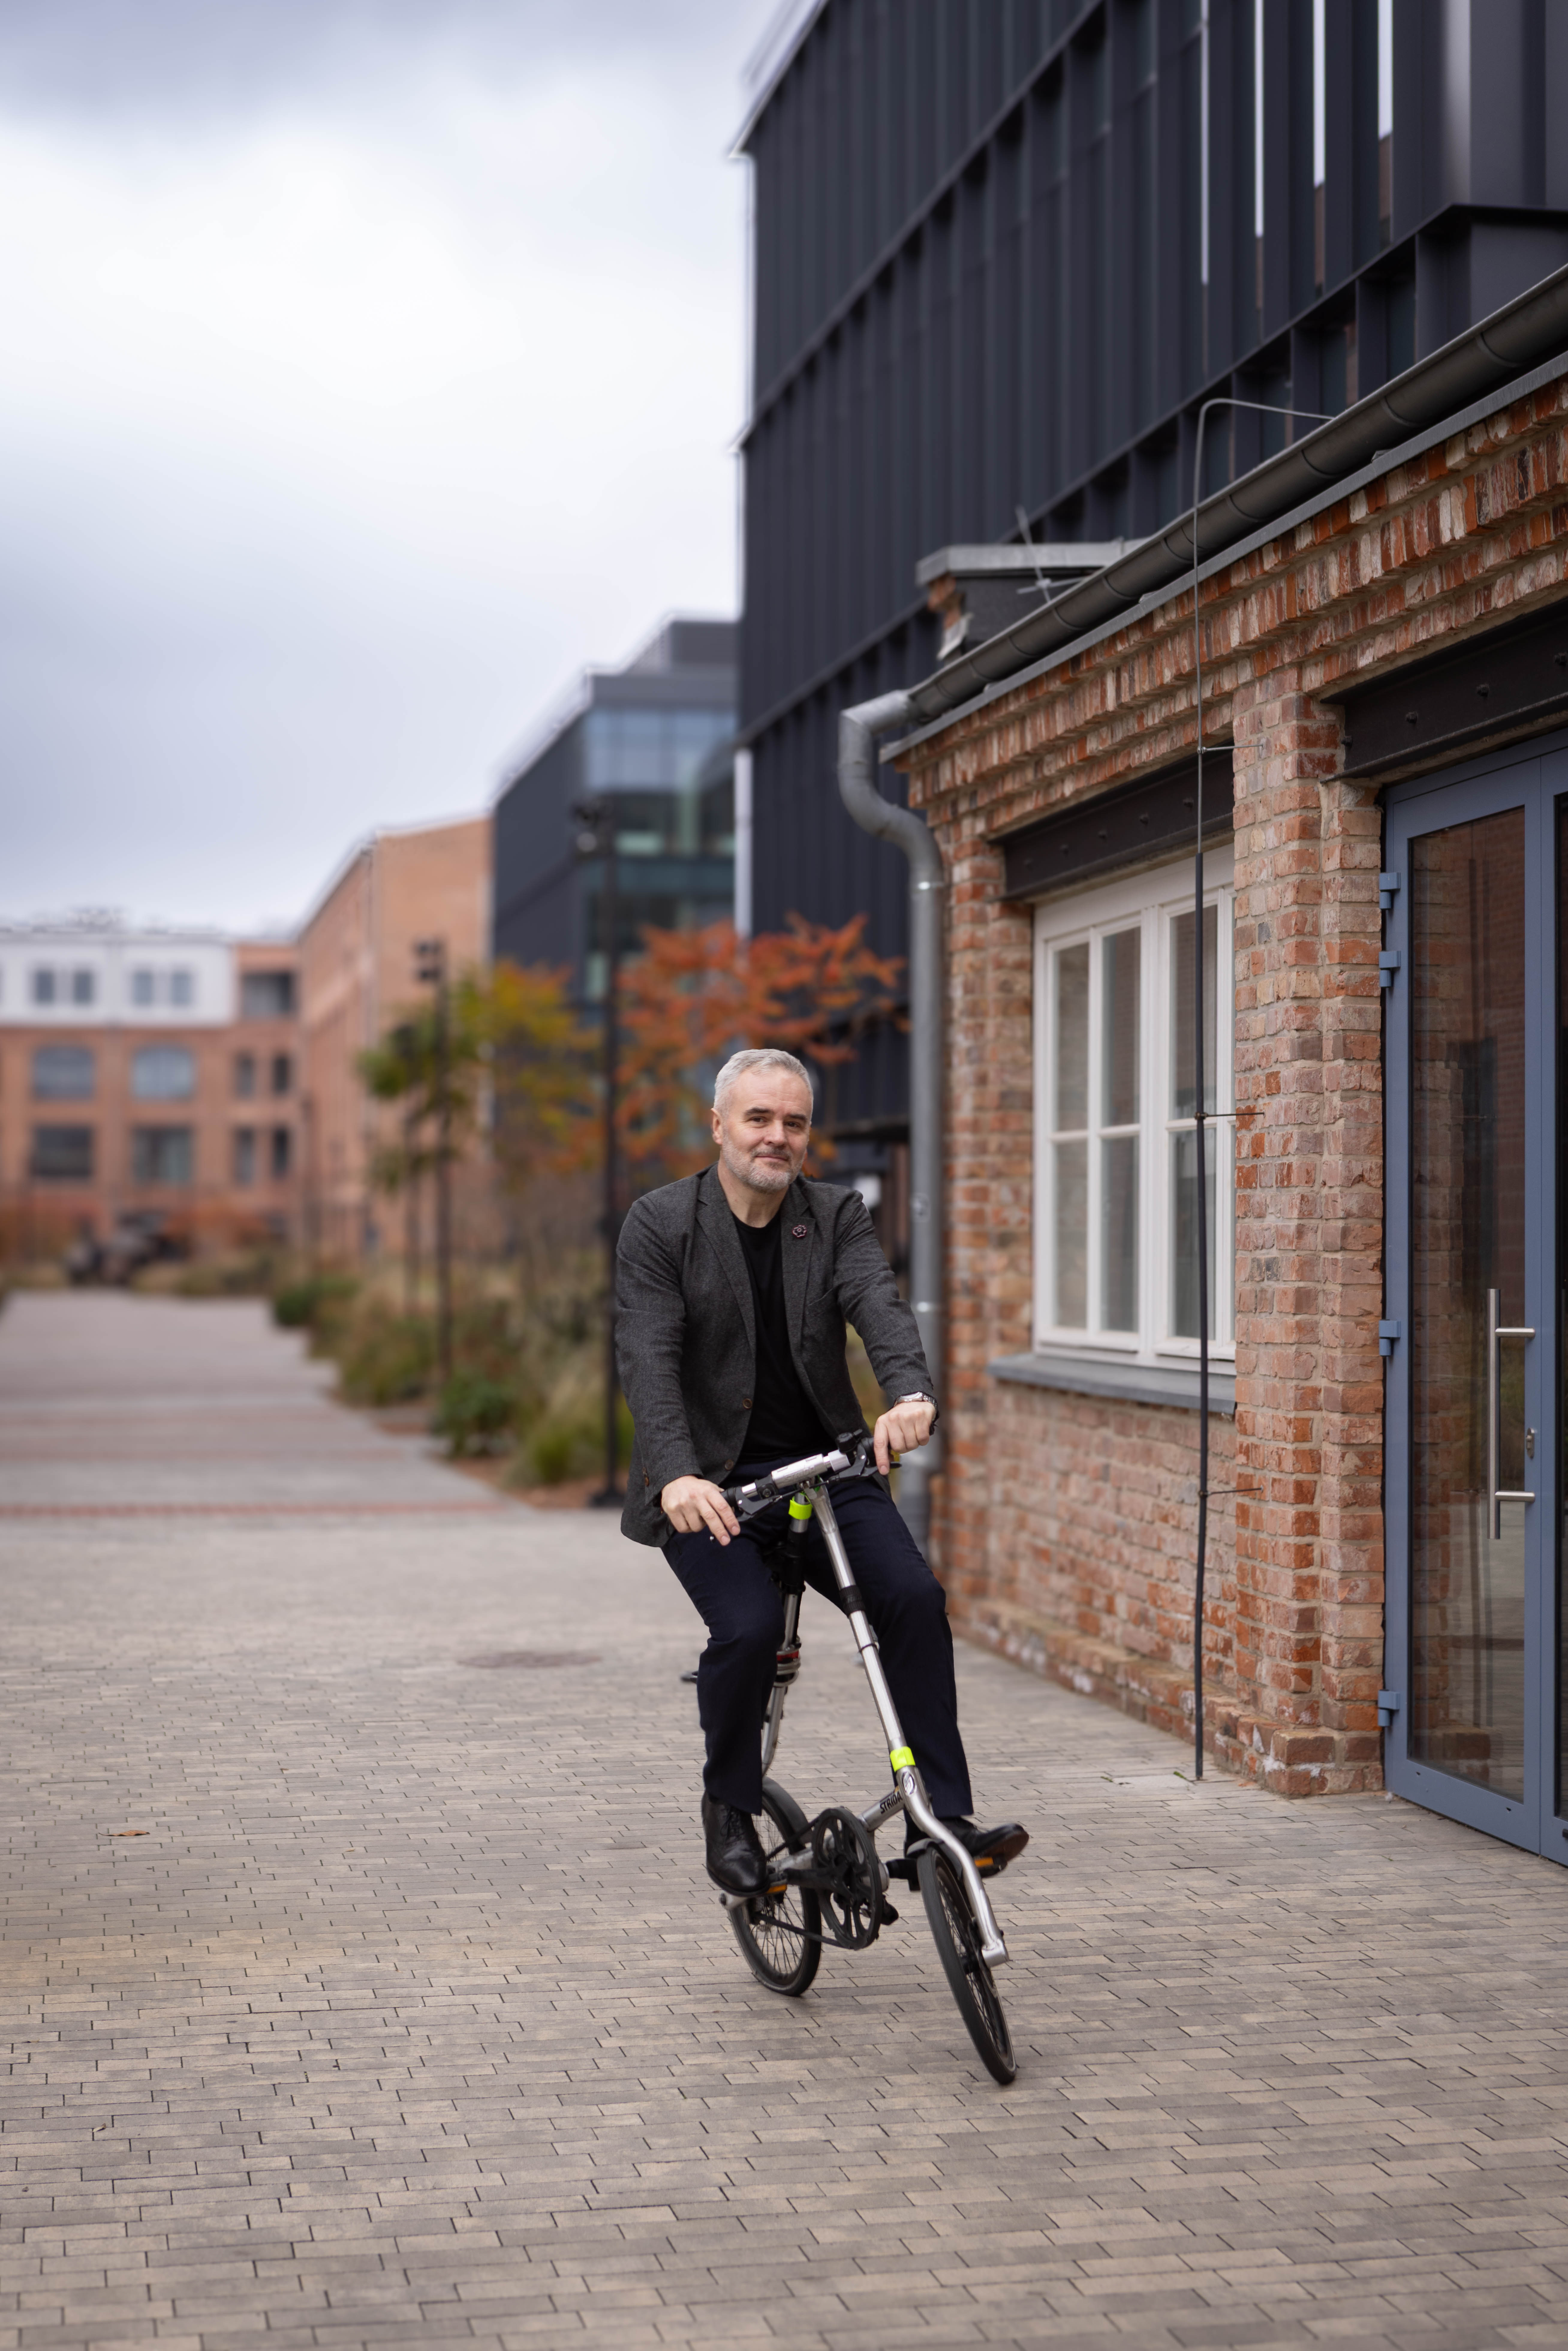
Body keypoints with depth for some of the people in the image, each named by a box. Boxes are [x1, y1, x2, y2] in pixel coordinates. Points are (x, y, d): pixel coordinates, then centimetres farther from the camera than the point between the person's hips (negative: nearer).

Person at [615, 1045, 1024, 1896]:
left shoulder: (837, 1215, 5)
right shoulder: (659, 1224, -4)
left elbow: (881, 1306, -14)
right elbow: (648, 1361, -16)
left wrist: (910, 1394, -37)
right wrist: (680, 1475, -34)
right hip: (707, 1485, -3)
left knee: (913, 1597, -19)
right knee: (749, 1627, -25)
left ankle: (945, 1816, -11)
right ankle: (730, 1809, 2)